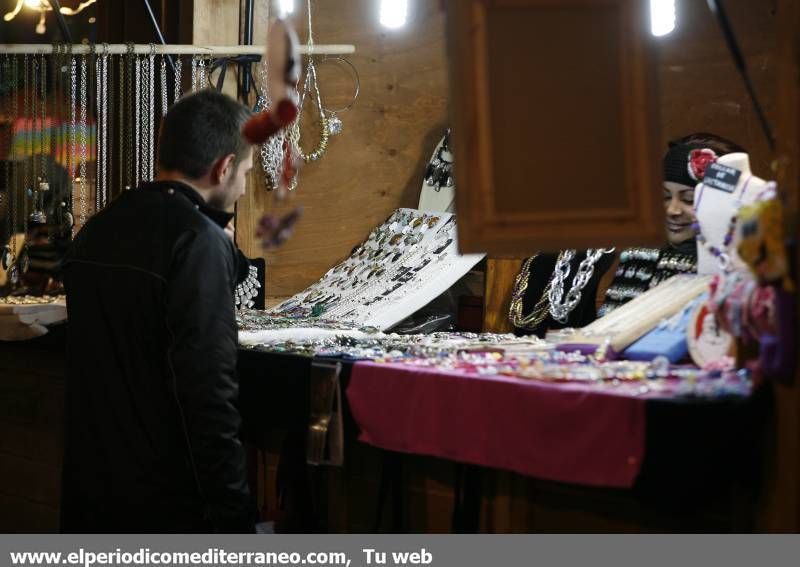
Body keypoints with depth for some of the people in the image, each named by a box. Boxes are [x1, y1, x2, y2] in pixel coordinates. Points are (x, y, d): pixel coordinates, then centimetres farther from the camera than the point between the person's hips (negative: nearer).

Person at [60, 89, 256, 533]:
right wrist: (233, 516, -18)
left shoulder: (94, 231, 8)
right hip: (166, 502, -7)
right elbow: (208, 391, -22)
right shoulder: (199, 240, -16)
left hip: (87, 491, 7)